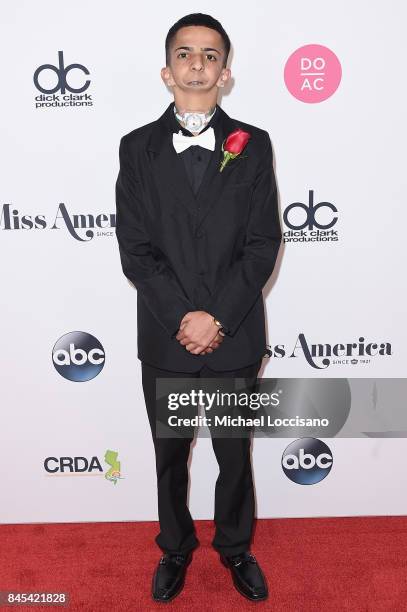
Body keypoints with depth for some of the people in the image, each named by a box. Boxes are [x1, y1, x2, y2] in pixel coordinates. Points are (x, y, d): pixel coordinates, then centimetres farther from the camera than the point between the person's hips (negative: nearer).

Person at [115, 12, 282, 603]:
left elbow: (264, 244, -6)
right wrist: (183, 319, -16)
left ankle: (236, 547, 42)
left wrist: (217, 318, -16)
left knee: (235, 454, 17)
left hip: (236, 338, 0)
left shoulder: (253, 145, -1)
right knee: (170, 455, 18)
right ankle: (175, 548, 42)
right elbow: (135, 250, -6)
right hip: (165, 338, 1)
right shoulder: (138, 148, 0)